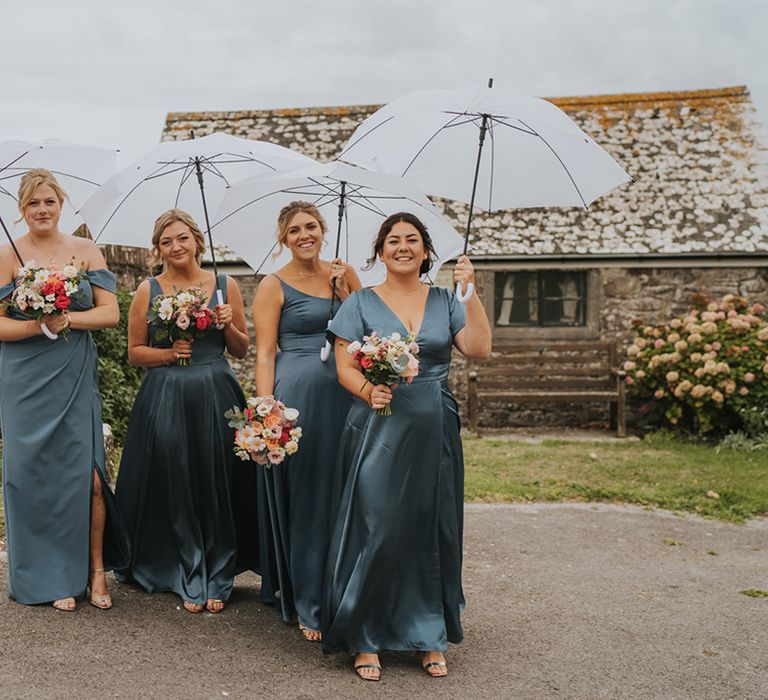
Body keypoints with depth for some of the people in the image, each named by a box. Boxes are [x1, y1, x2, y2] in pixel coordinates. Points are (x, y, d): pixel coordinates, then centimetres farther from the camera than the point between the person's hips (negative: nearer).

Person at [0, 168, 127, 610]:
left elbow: (110, 313, 0)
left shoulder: (86, 251, 6)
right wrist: (42, 325, -18)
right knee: (36, 476, 2)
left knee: (88, 476, -4)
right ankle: (53, 579, 15)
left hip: (76, 378, 1)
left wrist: (67, 318, -14)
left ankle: (96, 571, 11)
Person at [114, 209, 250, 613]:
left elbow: (241, 351, 12)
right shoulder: (149, 290, 5)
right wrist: (169, 353, -10)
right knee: (175, 486, 2)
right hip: (165, 401, 0)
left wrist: (228, 325, -7)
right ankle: (188, 580, 17)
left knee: (215, 486, 2)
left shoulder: (225, 286, 7)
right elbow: (135, 352, 7)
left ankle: (216, 580, 15)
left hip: (215, 398, 1)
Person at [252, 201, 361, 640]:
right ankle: (309, 607, 14)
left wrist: (342, 289, -3)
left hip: (345, 394, 4)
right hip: (297, 394, -4)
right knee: (305, 500, 2)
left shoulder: (344, 274, 13)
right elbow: (265, 353, -5)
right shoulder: (275, 286, 1)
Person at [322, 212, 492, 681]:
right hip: (378, 430, -2)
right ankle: (366, 640, 8)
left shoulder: (445, 302, 10)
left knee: (432, 531, 7)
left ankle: (430, 638, 19)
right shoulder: (361, 303, 5)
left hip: (435, 432, 3)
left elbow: (480, 348, -3)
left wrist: (470, 292, -10)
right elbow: (345, 366, -2)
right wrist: (369, 391, -21)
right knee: (374, 528, -3)